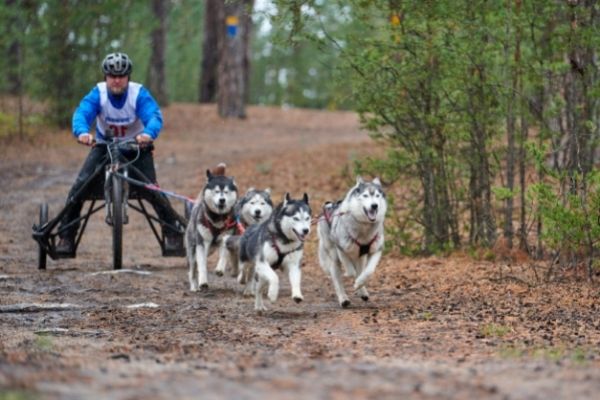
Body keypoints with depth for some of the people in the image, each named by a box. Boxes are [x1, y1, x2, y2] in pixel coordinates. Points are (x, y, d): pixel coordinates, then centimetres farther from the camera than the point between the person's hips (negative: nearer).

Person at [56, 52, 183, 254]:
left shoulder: (139, 94, -20)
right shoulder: (98, 93, -18)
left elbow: (154, 115, -34)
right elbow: (81, 113, -32)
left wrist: (148, 133, -58)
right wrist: (82, 132, -56)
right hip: (104, 146, 2)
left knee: (150, 189, -19)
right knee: (80, 187, -14)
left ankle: (173, 233, -3)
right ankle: (66, 236, -3)